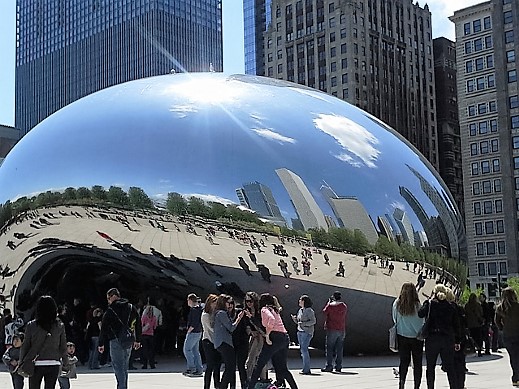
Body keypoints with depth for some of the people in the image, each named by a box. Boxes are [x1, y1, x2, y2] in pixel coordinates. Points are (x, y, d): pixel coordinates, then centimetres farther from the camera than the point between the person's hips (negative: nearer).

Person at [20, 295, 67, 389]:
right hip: (54, 364, 1)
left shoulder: (31, 326, -6)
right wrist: (65, 361, 13)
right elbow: (63, 347, 1)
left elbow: (25, 346, -2)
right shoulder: (60, 326, -3)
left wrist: (21, 362, 9)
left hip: (36, 364, -1)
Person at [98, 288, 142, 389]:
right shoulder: (132, 308, 10)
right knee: (124, 367, 16)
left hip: (116, 342, -6)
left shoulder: (110, 310, -6)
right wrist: (137, 340, 22)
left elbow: (104, 328, -5)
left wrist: (101, 344, 2)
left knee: (118, 367, -4)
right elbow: (138, 325, 16)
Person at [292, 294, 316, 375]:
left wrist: (303, 323, -20)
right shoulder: (300, 310, 15)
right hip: (300, 332, 8)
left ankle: (306, 369, -8)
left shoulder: (309, 311, -8)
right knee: (302, 350, 6)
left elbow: (313, 321, -12)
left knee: (304, 349, -12)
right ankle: (306, 369, 11)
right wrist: (295, 319, 2)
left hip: (307, 332, -8)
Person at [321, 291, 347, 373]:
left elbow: (324, 312, 8)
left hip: (332, 329, -4)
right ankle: (338, 367, 9)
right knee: (339, 349, 8)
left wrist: (329, 301, 14)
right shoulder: (344, 306, 5)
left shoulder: (330, 305, -9)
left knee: (329, 348, 0)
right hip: (341, 329, 5)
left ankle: (329, 366, -3)